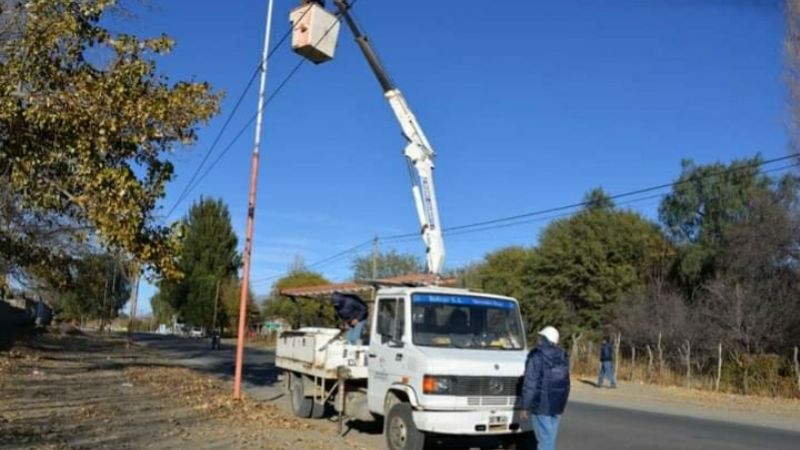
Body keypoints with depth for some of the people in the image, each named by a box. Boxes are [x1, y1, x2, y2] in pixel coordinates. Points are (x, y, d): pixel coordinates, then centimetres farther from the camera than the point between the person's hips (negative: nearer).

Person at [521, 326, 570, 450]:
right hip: (558, 406, 7)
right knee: (550, 437, 16)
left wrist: (525, 407, -10)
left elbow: (530, 384, -15)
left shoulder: (536, 357, -13)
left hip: (541, 405, -7)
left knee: (545, 438, -4)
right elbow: (566, 384, 15)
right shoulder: (562, 357, 10)